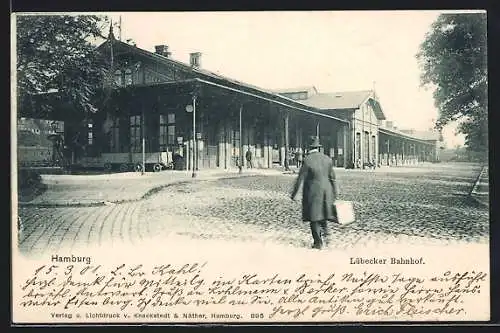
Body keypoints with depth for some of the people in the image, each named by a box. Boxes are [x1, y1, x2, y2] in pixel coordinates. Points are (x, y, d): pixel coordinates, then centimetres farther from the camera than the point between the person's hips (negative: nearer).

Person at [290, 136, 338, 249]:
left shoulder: (307, 160, -13)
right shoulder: (327, 159, 1)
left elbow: (300, 179, -12)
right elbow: (332, 178, 4)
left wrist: (293, 194, -3)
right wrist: (334, 194, 11)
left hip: (313, 192, -5)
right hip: (326, 191, 5)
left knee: (314, 217, 4)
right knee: (323, 213, 22)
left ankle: (318, 242, 7)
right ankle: (326, 233, 5)